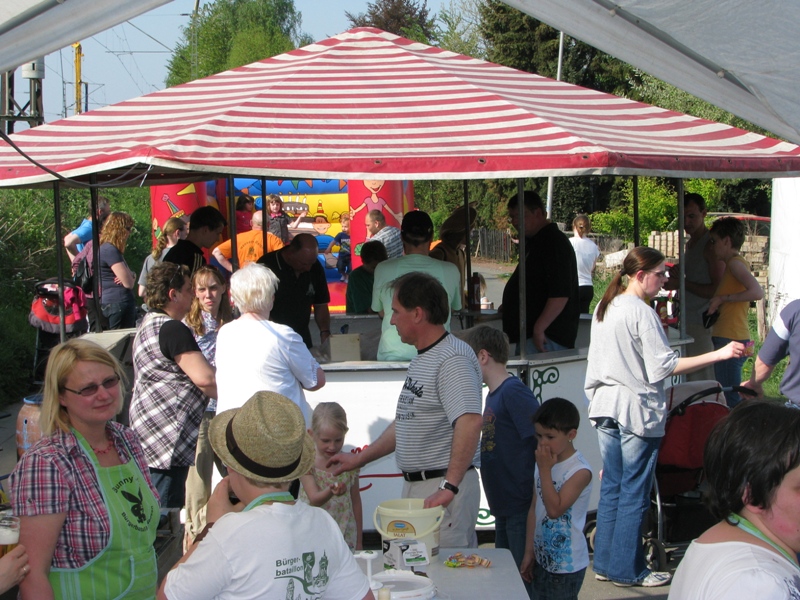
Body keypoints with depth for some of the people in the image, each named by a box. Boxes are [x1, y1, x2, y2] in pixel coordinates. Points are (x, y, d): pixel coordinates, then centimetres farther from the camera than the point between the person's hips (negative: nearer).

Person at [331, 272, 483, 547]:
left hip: (443, 487, -10)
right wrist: (360, 459, 28)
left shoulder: (453, 358, -16)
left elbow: (470, 421, -29)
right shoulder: (421, 359, 18)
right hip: (414, 485, 10)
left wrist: (449, 486, -31)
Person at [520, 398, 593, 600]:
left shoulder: (580, 471, -16)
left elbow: (554, 509, -24)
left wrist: (545, 470, -20)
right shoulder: (544, 463, 7)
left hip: (567, 564, -7)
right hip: (542, 559, 7)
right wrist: (529, 551, 10)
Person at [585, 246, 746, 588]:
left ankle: (605, 563, 19)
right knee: (634, 493, 0)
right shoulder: (642, 313, -16)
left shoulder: (603, 309, 9)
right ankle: (627, 569, 5)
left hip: (606, 407, 8)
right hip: (637, 411, -8)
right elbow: (663, 367, -19)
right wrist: (720, 354, -22)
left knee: (611, 487, 13)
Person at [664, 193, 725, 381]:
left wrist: (682, 283, -16)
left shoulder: (711, 245, -11)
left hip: (703, 323, -9)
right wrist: (678, 274, 7)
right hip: (687, 320, 9)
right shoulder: (690, 243, 17)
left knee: (701, 379, -8)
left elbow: (716, 289, -17)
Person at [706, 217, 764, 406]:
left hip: (731, 341, -10)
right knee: (729, 397, 13)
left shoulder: (736, 263, -10)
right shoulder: (732, 264, 19)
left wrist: (722, 298, -17)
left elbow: (757, 292, -25)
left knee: (730, 398, -11)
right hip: (726, 339, 10)